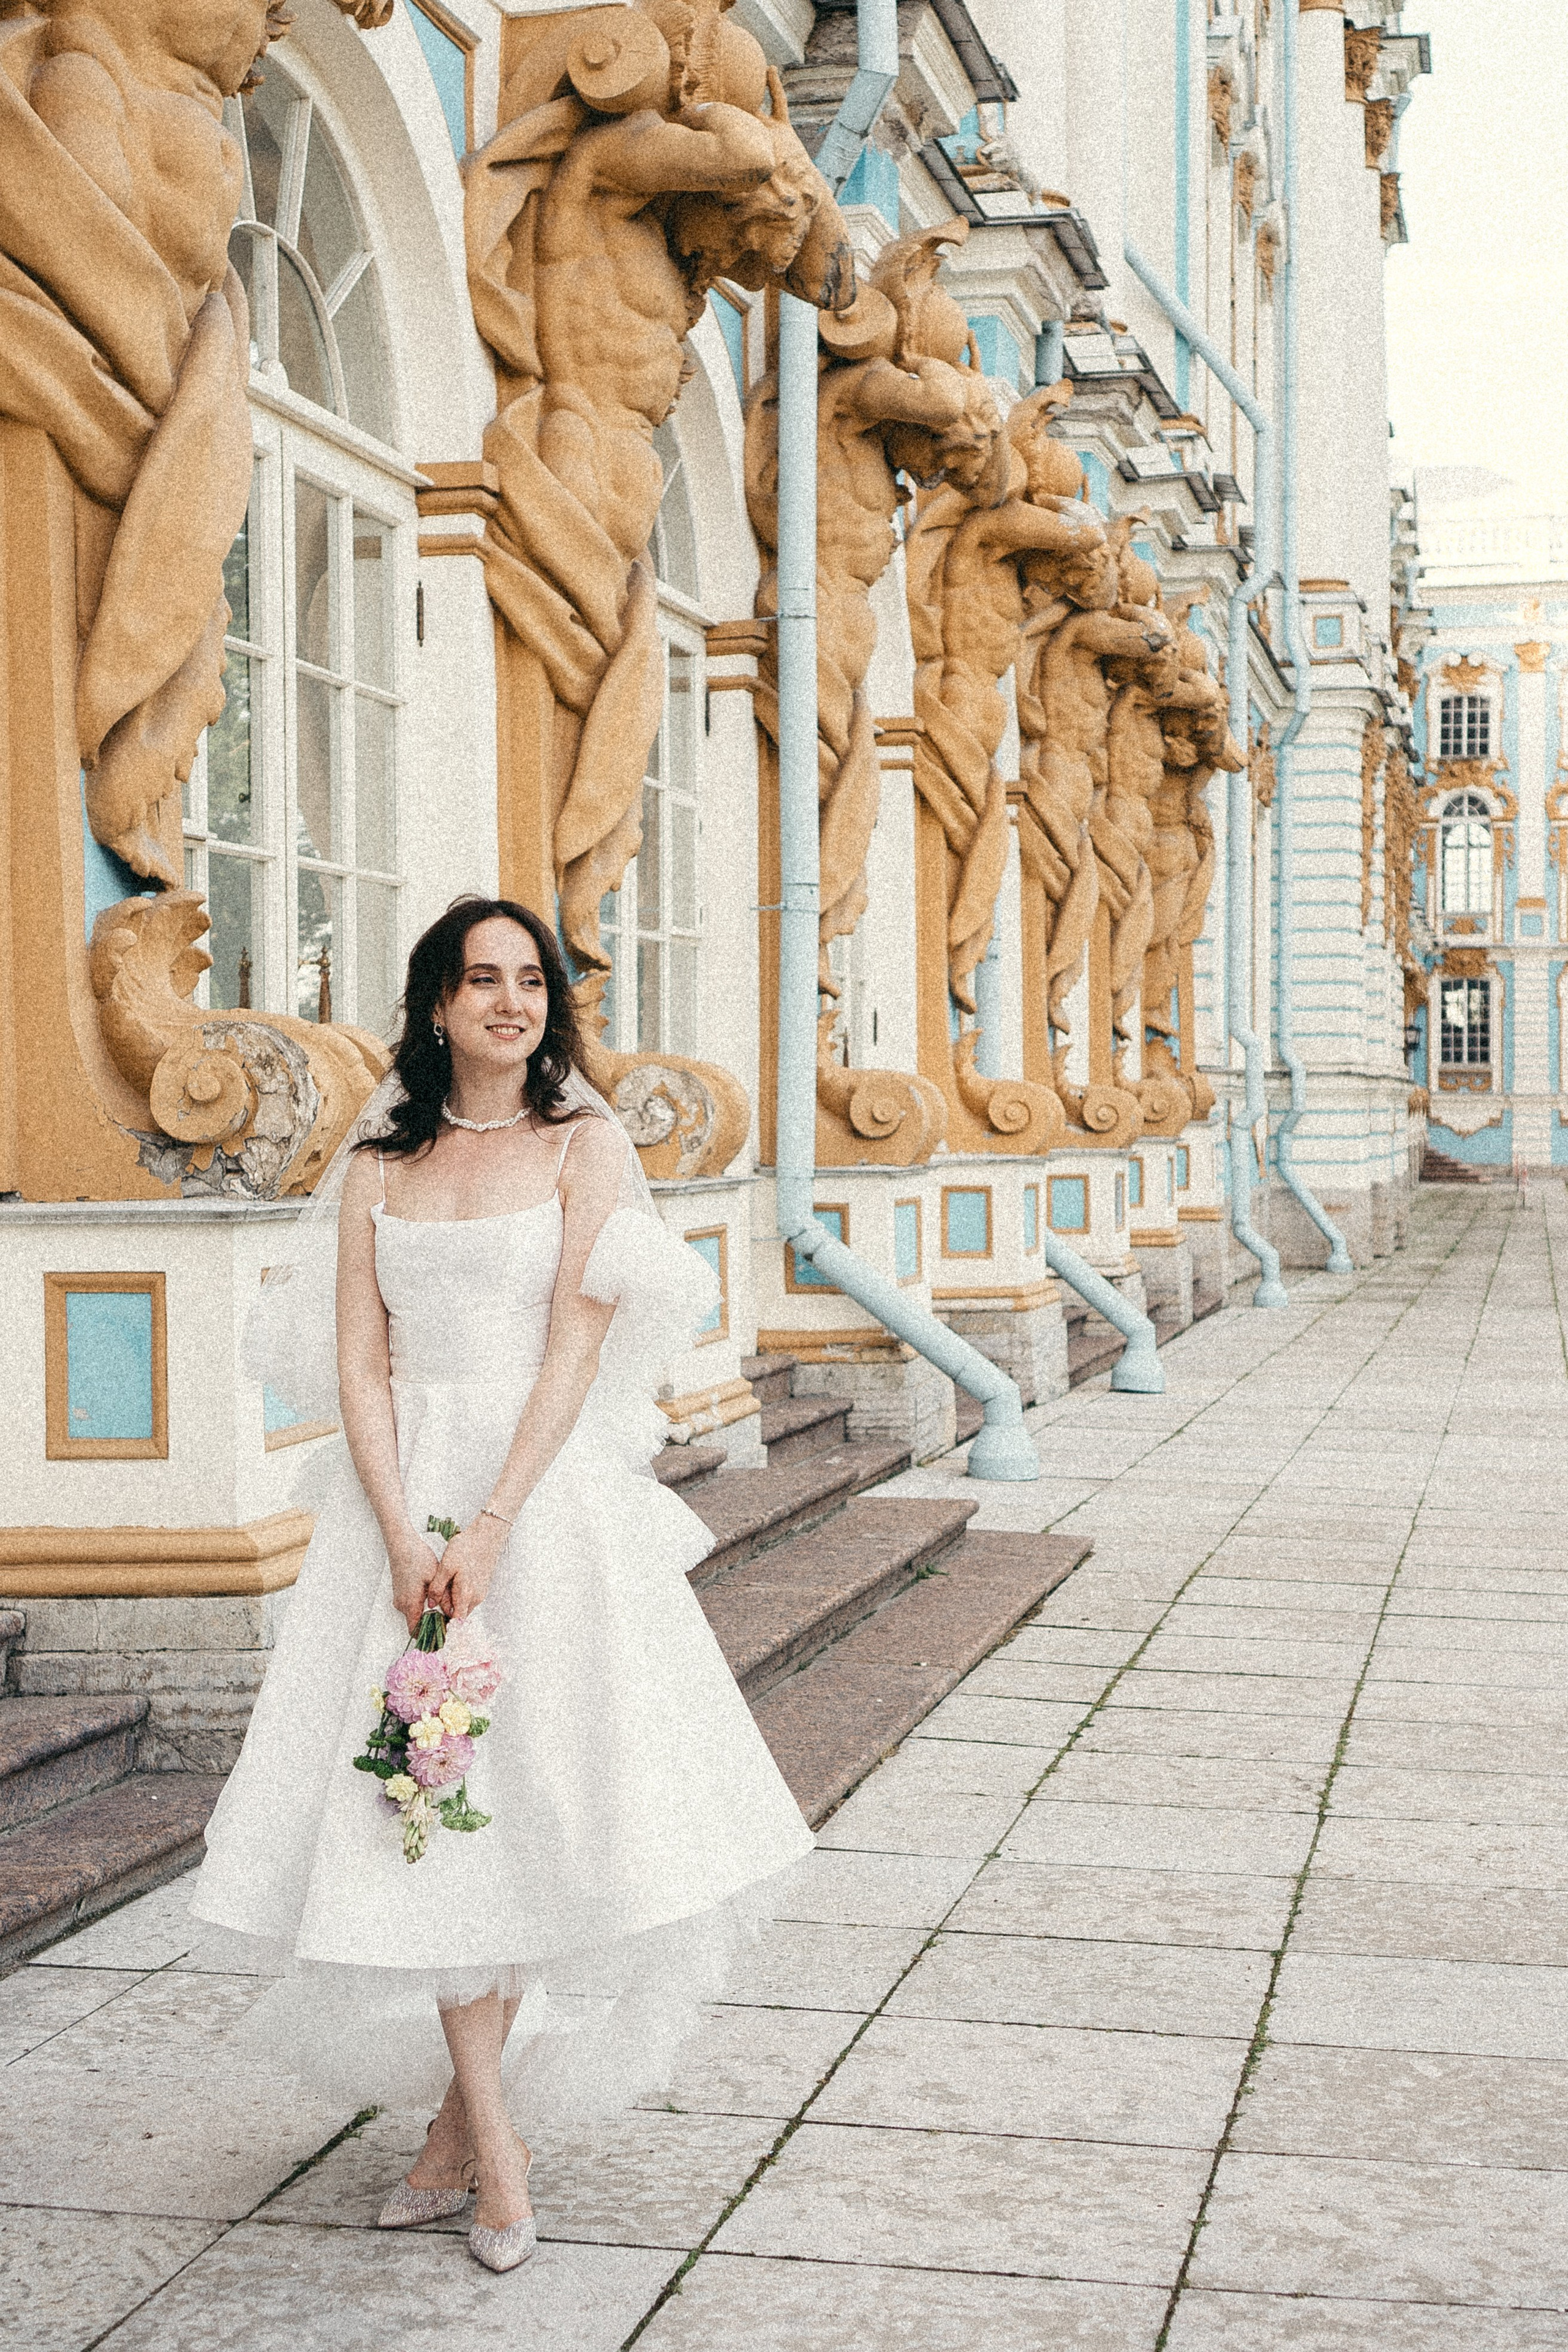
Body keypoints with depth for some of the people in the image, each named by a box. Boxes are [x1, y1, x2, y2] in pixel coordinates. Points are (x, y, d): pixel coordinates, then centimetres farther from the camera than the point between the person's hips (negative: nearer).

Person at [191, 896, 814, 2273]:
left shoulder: (585, 1142, 1)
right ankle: (490, 2137, 6)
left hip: (549, 1492, -2)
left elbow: (576, 1344, -7)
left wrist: (490, 1531, -16)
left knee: (524, 1786, -2)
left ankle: (462, 2118, 14)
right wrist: (403, 1539, -11)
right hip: (402, 1498, 2)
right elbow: (361, 1363, 3)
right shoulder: (378, 1166, 9)